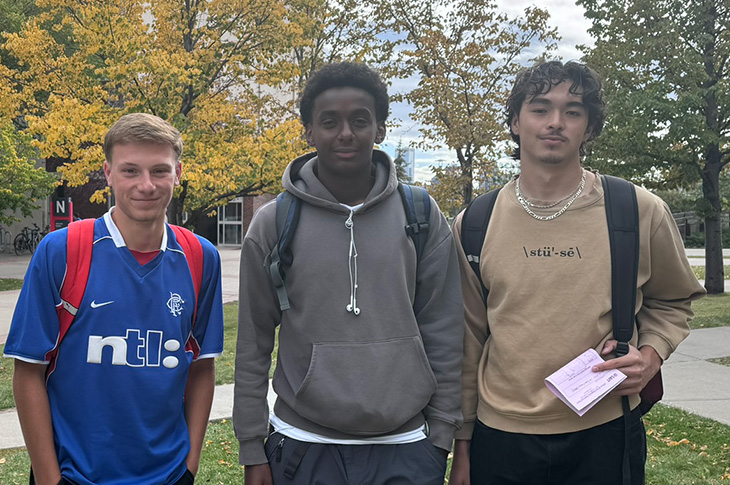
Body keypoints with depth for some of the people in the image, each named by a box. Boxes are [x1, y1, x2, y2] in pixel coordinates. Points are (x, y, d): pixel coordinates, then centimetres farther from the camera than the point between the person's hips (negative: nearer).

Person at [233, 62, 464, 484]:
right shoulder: (273, 224, -3)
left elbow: (444, 338, 2)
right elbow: (253, 343, 1)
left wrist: (441, 438, 2)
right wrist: (253, 449, 1)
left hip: (406, 450, 1)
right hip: (302, 448, 0)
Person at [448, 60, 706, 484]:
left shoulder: (641, 212, -5)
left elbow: (672, 302, 12)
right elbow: (468, 342, 4)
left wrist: (651, 353, -9)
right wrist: (462, 447, 7)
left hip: (605, 435, 0)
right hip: (500, 440, 1)